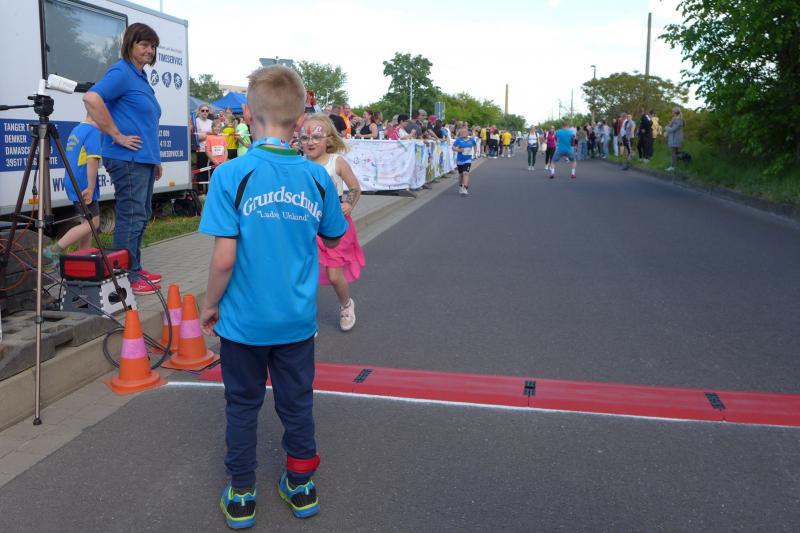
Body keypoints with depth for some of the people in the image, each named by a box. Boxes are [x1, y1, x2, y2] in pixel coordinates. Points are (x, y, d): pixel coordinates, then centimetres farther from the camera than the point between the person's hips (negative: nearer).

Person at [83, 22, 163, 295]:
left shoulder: (141, 77, 19)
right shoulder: (121, 72, -10)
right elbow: (91, 99, -27)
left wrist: (155, 158, 24)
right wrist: (117, 136, -21)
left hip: (144, 159, 10)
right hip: (128, 159, -10)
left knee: (141, 216, 14)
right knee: (131, 217, -6)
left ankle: (135, 269, 24)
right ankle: (127, 277, 1)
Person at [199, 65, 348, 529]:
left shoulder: (232, 174, -15)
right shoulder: (317, 176, -5)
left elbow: (224, 257, -16)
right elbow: (334, 238, 9)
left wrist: (210, 305, -1)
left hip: (243, 319, -2)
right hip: (298, 318, 3)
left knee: (243, 406, 15)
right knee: (297, 402, 18)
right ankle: (301, 485, 35)